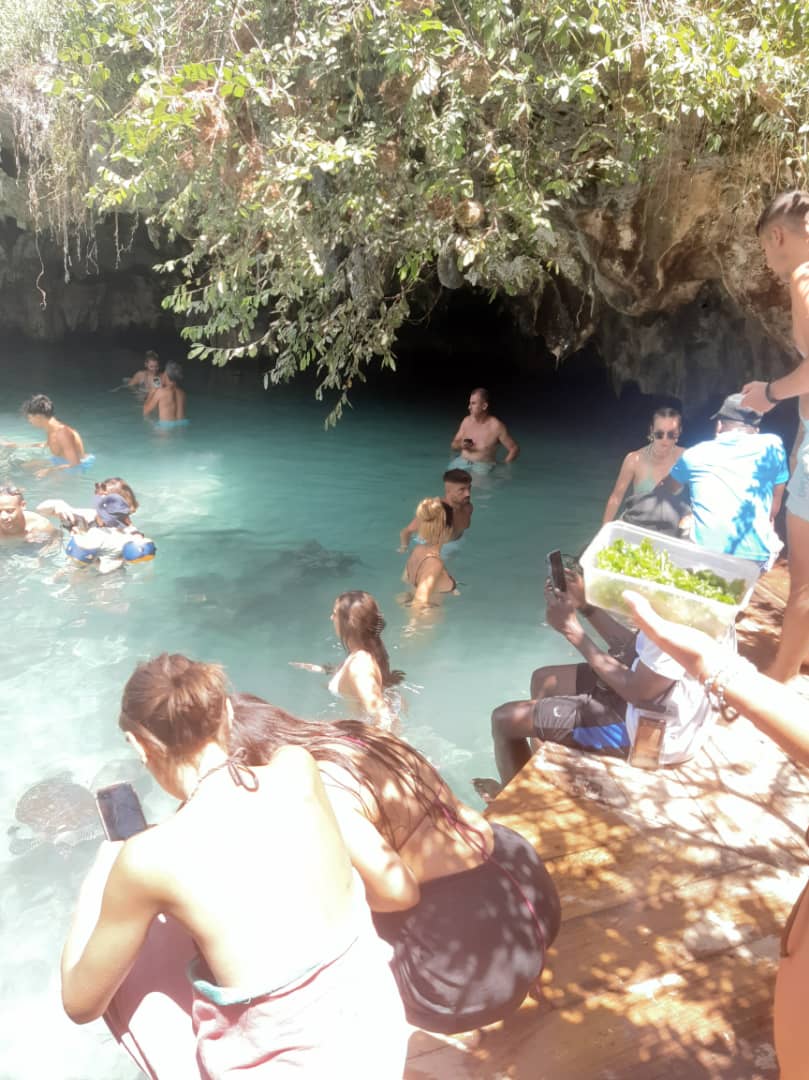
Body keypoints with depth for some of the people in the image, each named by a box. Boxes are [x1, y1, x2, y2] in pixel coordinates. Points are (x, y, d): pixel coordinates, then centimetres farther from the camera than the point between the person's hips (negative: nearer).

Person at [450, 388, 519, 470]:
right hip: (462, 462, 4)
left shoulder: (497, 426, -10)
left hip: (484, 465, -4)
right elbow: (453, 445, 15)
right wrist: (460, 445, -8)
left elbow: (514, 449, -5)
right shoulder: (466, 421, 5)